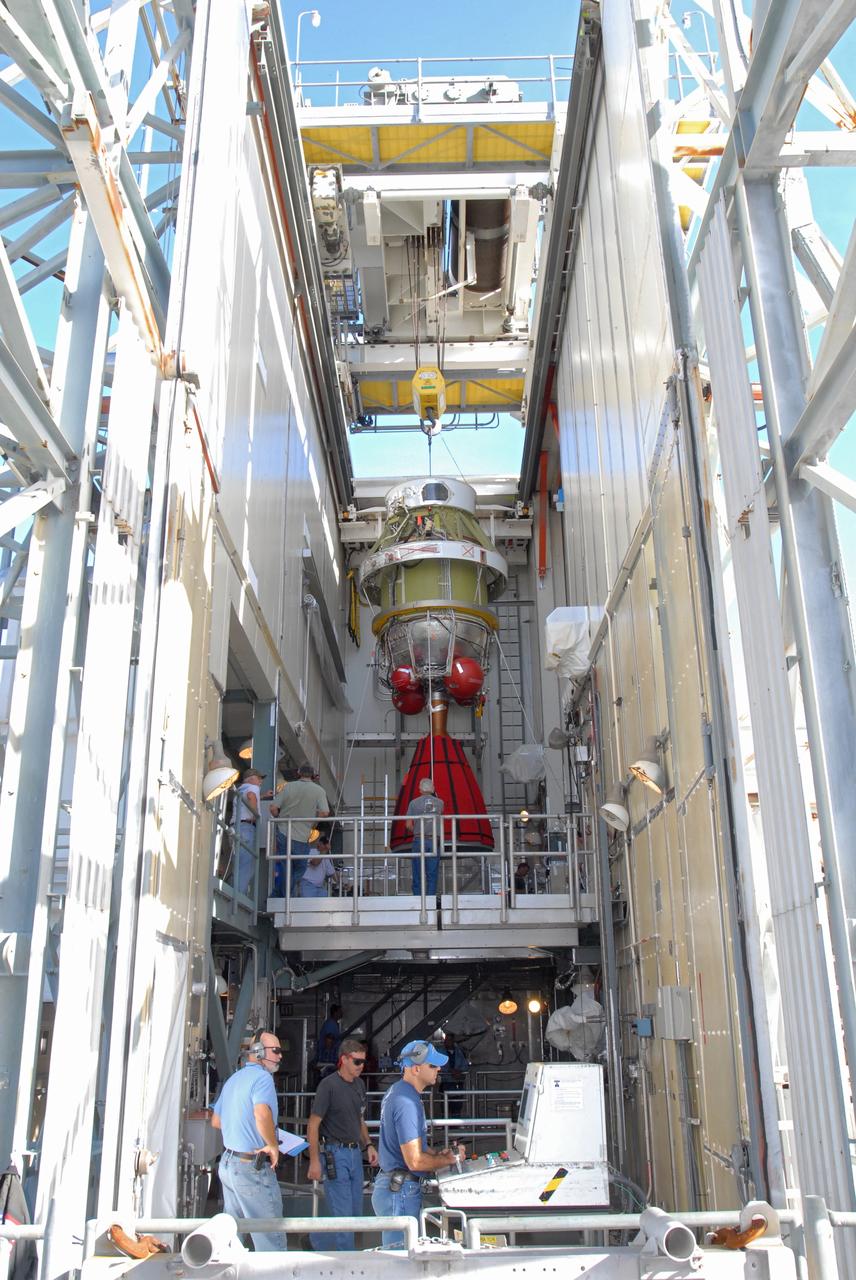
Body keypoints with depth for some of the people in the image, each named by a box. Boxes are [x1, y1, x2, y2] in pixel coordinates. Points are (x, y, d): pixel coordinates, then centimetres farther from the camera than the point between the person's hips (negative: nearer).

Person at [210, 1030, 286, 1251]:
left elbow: (216, 1121, 23)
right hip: (253, 1167, -9)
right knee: (271, 1237, -3)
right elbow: (262, 1113, -33)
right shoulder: (262, 1077, -15)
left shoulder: (233, 1079, 14)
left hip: (228, 1163, 9)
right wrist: (272, 1145, -20)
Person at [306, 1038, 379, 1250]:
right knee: (342, 1214, -6)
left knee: (355, 1214, 13)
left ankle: (316, 1242, 31)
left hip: (355, 1153, 8)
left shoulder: (359, 1084, 10)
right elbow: (313, 1124, -13)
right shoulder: (329, 1085, -13)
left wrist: (368, 1145, 9)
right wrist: (314, 1161, -16)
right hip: (335, 1154, -8)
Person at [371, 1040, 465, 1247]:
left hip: (392, 1186, 10)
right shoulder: (406, 1103, -23)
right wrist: (448, 1160, -9)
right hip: (400, 1191, -10)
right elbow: (415, 1161, -24)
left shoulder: (396, 1091, 10)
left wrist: (438, 1154, 8)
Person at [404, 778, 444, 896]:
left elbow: (408, 825, -3)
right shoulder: (439, 803, 5)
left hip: (419, 841, -1)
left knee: (418, 875, 3)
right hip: (435, 841, 1)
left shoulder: (414, 803, -1)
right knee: (432, 875, 4)